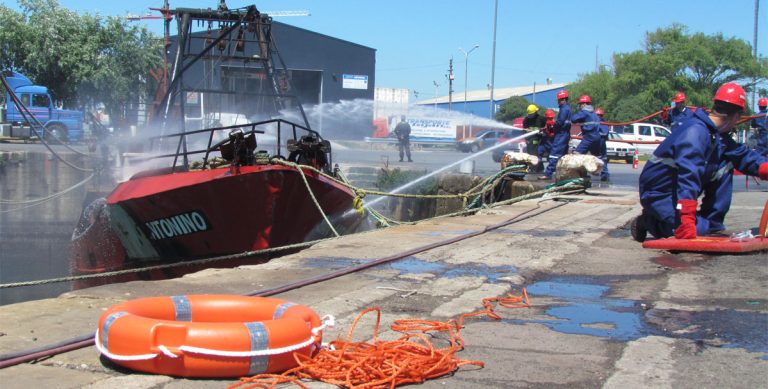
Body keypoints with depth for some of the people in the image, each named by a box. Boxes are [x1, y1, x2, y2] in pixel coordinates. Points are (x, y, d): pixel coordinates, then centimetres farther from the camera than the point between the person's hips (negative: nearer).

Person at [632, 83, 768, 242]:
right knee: (698, 229, -25)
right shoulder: (695, 132, -27)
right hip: (658, 195, -9)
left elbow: (742, 155, 8)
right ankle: (648, 222, -3)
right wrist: (687, 219, -44)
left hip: (677, 191, 9)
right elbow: (688, 175, -37)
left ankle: (712, 224, 5)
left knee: (725, 166, 3)